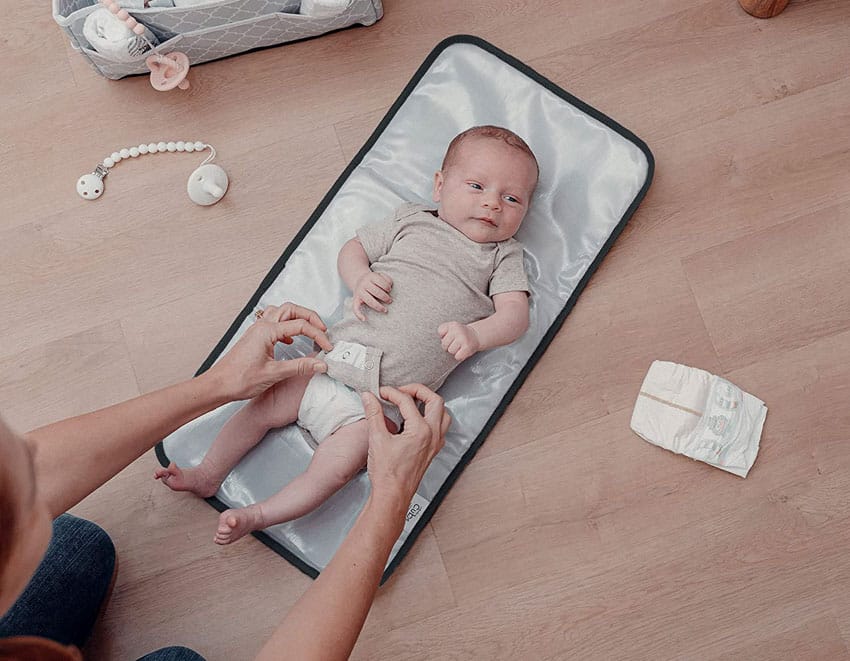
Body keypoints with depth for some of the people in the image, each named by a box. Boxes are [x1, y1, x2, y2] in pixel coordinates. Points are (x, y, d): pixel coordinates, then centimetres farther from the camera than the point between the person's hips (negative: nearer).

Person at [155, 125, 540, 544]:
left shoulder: (504, 256, 8)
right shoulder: (412, 222, 12)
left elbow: (515, 314, -3)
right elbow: (353, 249, 19)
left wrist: (474, 334, -24)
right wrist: (361, 280, -4)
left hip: (385, 399, -3)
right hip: (336, 357, 3)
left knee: (342, 462, -18)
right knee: (267, 406, -1)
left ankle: (259, 516, -5)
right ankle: (208, 475, 18)